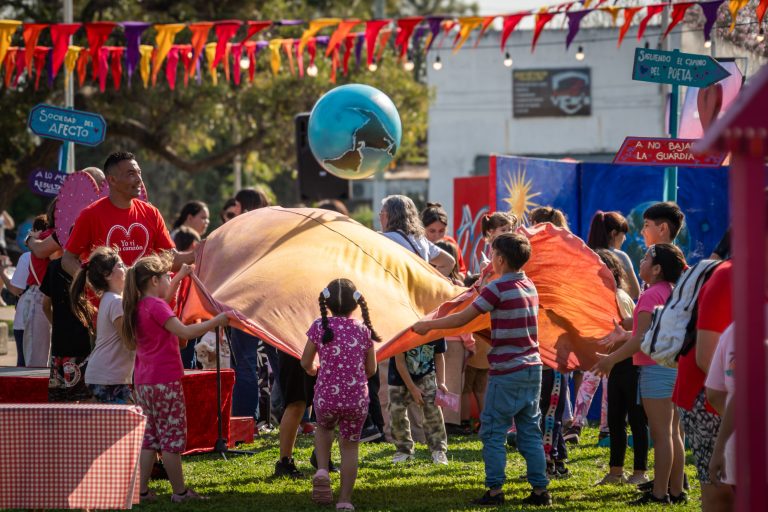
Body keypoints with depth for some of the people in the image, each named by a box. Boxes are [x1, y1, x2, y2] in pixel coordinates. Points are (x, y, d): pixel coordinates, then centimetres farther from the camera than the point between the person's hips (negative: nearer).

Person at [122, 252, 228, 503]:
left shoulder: (140, 306, 12)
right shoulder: (156, 306, -15)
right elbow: (185, 332, -25)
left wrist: (180, 277, 36)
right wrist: (217, 321, -19)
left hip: (143, 383, 9)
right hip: (165, 382, -9)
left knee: (150, 437, 12)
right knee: (172, 437, -2)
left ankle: (142, 491, 8)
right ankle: (179, 491, 3)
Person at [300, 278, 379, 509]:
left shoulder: (320, 327, -5)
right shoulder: (364, 331, 0)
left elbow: (306, 363, 0)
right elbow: (371, 369, 6)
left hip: (326, 397, 0)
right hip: (357, 399, 0)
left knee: (323, 427, 31)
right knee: (350, 446, 15)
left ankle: (322, 470, 9)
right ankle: (345, 500, 13)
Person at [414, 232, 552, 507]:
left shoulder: (497, 288, -14)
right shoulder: (530, 287, 9)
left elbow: (462, 319, -15)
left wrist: (427, 325, -6)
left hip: (507, 371, -7)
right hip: (532, 369, 7)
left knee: (493, 432, 1)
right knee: (530, 431, 11)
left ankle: (495, 490, 0)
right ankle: (540, 490, 9)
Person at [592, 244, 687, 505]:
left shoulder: (651, 295, -14)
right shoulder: (674, 293, 14)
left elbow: (643, 338, -18)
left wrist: (612, 358, -13)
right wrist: (624, 335, 21)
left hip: (656, 370, -9)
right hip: (675, 367, 9)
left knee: (660, 434, -7)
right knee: (673, 433, 11)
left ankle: (659, 492, -6)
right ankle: (676, 490, 14)